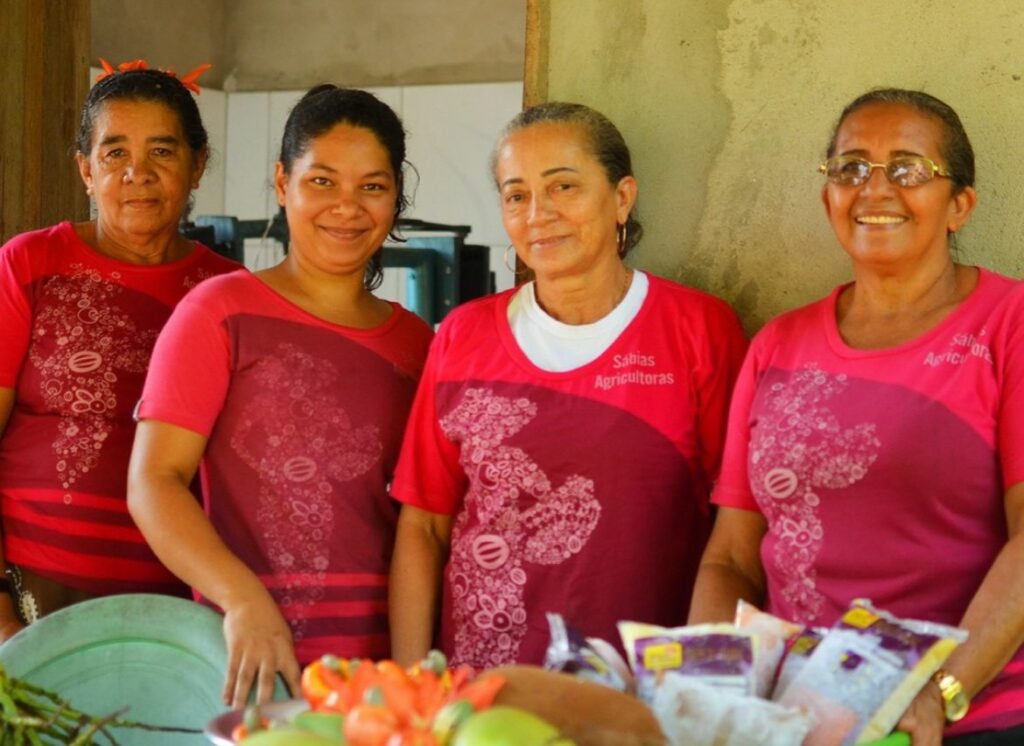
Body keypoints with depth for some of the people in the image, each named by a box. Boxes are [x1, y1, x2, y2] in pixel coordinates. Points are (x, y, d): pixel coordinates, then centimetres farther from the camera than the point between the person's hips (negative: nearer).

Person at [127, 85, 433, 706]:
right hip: (252, 661, -3)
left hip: (386, 658, 4)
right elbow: (154, 480, -10)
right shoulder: (224, 312, -3)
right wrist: (244, 600, -23)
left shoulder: (417, 342, 9)